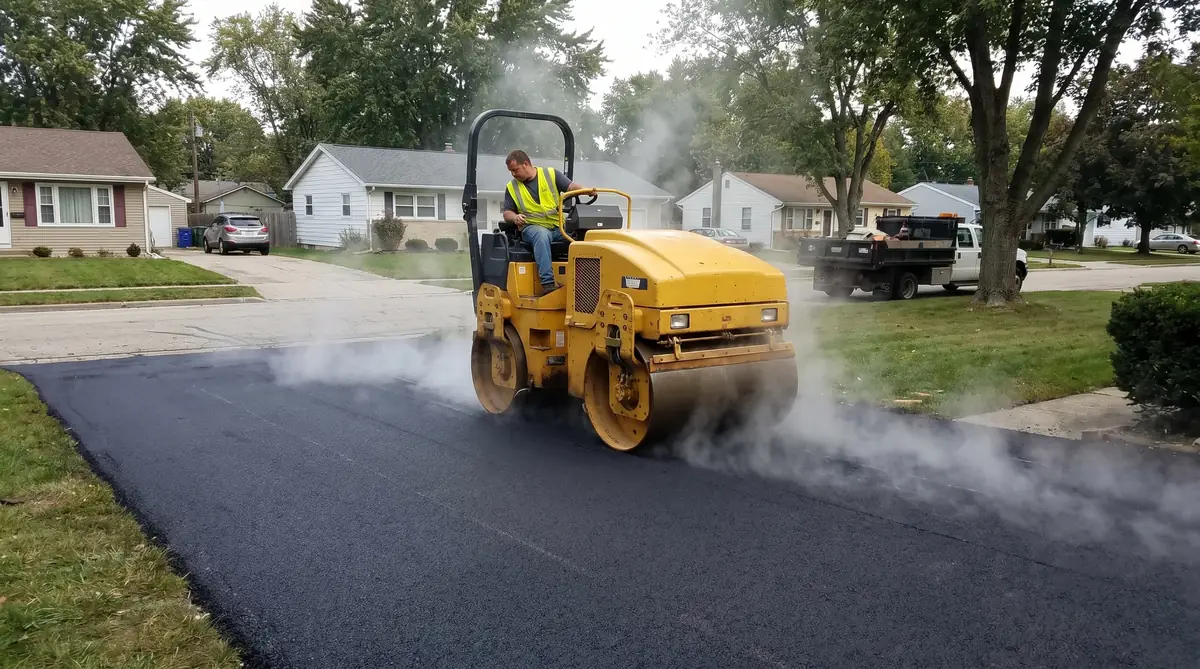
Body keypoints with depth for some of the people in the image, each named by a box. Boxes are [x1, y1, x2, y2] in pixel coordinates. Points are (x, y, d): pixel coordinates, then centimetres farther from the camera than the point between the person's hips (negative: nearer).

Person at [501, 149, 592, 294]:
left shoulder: (551, 174, 10)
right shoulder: (512, 187, 14)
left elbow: (571, 186, 3)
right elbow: (507, 212, 14)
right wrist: (515, 217, -10)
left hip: (559, 227, 1)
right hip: (532, 227, -1)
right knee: (541, 235, -38)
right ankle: (548, 283, -46)